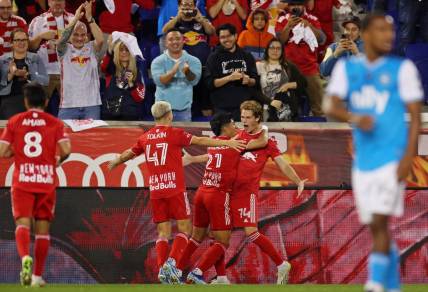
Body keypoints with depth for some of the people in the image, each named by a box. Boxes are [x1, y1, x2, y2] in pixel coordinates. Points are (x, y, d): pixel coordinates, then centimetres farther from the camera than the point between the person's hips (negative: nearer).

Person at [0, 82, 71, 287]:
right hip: (47, 181, 1)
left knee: (22, 223, -6)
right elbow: (66, 149, -9)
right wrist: (59, 160, 13)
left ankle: (25, 257, -36)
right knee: (43, 228, 9)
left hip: (22, 181, -1)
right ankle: (37, 276, 11)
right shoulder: (54, 123, 3)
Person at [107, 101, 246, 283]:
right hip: (174, 188, -5)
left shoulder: (146, 138, 11)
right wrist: (227, 143, -8)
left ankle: (162, 268, -3)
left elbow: (129, 153, 26)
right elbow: (200, 141, -8)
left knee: (163, 232, 8)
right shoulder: (174, 133, -3)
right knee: (184, 228, 1)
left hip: (155, 191, 5)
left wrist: (115, 163, 46)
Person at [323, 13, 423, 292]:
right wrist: (354, 117, -24)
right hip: (363, 162, 4)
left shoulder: (403, 68, 0)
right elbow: (331, 106, -2)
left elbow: (416, 116, -2)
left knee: (379, 223, -15)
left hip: (392, 160, -4)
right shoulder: (346, 68, 8)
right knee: (377, 228, 9)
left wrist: (408, 157, -13)